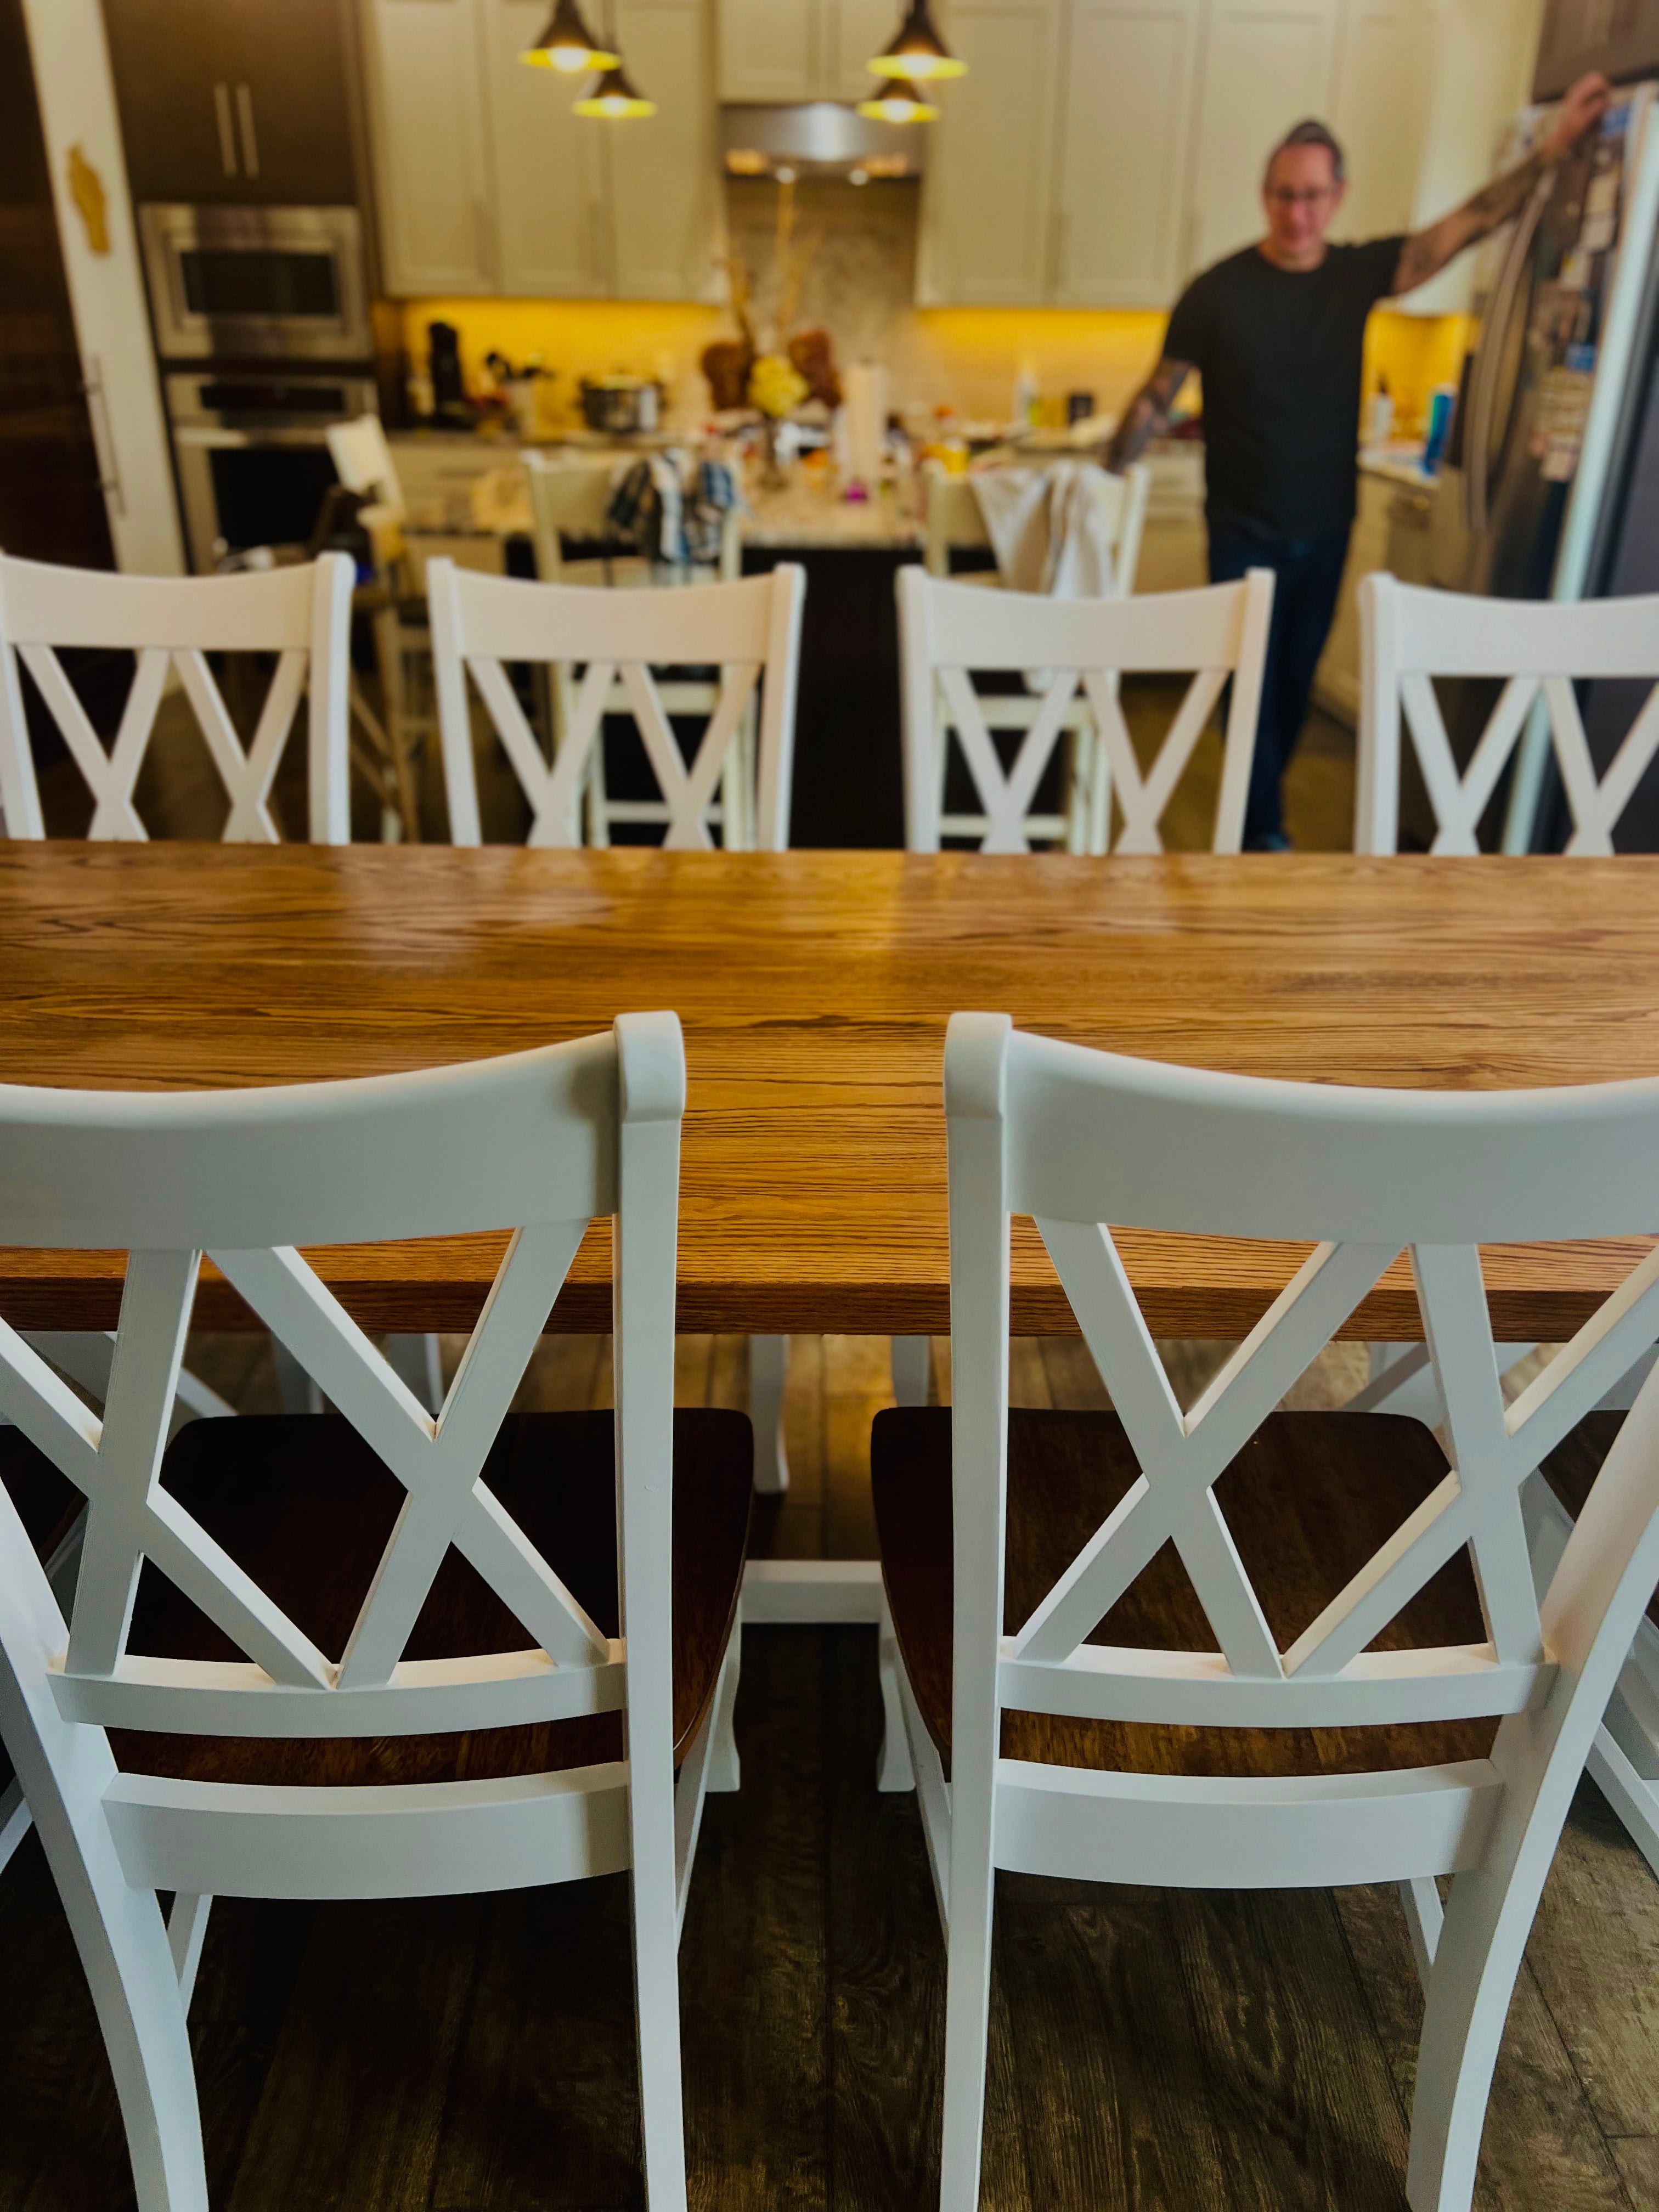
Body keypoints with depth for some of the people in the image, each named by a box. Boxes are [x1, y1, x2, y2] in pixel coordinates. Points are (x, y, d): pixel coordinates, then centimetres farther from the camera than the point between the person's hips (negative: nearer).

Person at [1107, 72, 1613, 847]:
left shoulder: (1360, 274, 1)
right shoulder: (1217, 291, -9)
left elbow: (1468, 224, 1)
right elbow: (1157, 399, -4)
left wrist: (1555, 147, -7)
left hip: (1326, 530, 4)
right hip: (1245, 534, -4)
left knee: (1297, 683, 14)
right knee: (1253, 687, -2)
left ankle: (1252, 798, 33)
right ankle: (1264, 832, 10)